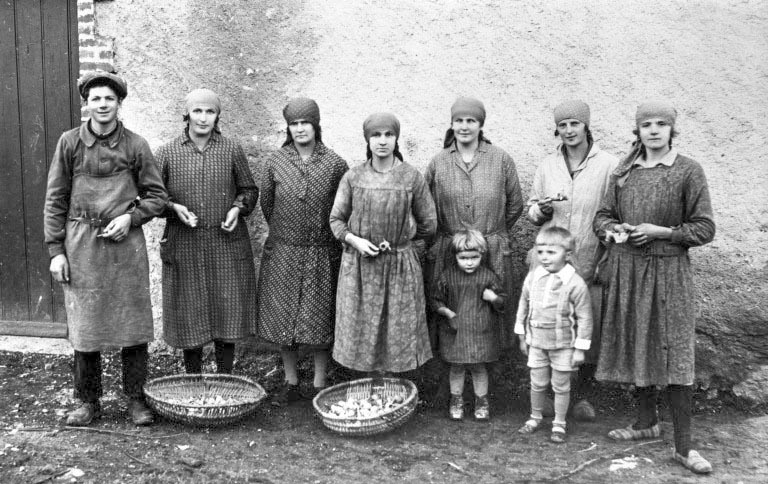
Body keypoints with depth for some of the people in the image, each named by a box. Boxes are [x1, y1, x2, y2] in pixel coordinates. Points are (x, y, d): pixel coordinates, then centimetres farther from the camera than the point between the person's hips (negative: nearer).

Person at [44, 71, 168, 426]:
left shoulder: (135, 145, 2)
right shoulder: (70, 143, 2)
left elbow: (156, 196, 7)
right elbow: (55, 200, 4)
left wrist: (130, 216, -11)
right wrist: (55, 250, -1)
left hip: (126, 243, 0)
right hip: (81, 246, 0)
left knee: (133, 325, 4)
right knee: (84, 327, 6)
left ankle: (135, 399, 18)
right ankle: (88, 402, 21)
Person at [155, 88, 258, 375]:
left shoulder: (232, 150, 3)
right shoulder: (168, 153, 3)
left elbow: (249, 189, 13)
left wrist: (238, 208, -7)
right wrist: (174, 207, -11)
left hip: (227, 245, 0)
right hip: (184, 246, 0)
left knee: (227, 312, 4)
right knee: (189, 314, 7)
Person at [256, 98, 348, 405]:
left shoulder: (335, 164, -5)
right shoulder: (275, 163, -1)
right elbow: (266, 204, 10)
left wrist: (319, 233, 8)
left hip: (322, 253, -1)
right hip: (283, 252, 2)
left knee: (320, 319, 4)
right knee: (283, 317, 8)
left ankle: (319, 385, 18)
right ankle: (290, 383, 23)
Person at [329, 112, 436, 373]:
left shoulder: (412, 177, -4)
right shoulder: (352, 178, -1)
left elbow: (427, 225, 4)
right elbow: (336, 220, 5)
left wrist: (398, 237, 2)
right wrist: (355, 240, -11)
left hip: (400, 266, -1)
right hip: (359, 265, 1)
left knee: (398, 332, 6)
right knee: (360, 331, 7)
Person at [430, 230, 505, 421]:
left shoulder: (488, 276, -5)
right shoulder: (447, 276, -5)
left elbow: (502, 303, 4)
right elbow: (436, 301, 5)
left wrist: (494, 298, -18)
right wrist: (448, 313, -11)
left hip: (481, 331, 0)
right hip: (455, 331, 1)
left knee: (479, 367, 10)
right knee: (456, 367, 11)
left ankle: (481, 402, 28)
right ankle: (456, 401, 29)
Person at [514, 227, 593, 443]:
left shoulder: (575, 283, -15)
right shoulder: (533, 277, -3)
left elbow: (584, 318, -10)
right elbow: (523, 307, 9)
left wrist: (580, 349, -9)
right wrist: (522, 336, 12)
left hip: (563, 345, -3)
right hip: (537, 342, 3)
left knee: (561, 386, 9)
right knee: (537, 383, 13)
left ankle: (559, 425, 23)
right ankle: (535, 417, 32)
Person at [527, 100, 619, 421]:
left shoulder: (609, 165, -2)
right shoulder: (547, 166, 9)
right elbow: (531, 211, 16)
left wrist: (607, 261, -9)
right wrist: (540, 210, -8)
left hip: (591, 265, -2)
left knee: (590, 330, 3)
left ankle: (583, 395, 21)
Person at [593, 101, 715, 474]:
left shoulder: (688, 171, -4)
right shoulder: (624, 171, 8)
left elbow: (704, 229, -5)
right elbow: (602, 216, 14)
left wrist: (659, 232, -15)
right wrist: (614, 229, -8)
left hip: (667, 271, -4)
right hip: (625, 270, 4)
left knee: (674, 353, -5)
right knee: (635, 346, 12)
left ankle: (683, 446, 2)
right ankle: (646, 422, 30)